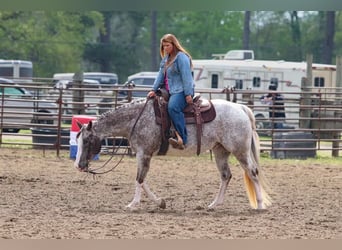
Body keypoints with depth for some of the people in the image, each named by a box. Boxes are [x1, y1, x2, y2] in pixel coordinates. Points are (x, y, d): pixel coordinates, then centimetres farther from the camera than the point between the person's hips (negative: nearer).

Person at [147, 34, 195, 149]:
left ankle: (182, 139, -42)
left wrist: (188, 94, -19)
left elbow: (186, 76, -15)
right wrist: (154, 90, 8)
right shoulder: (165, 59, 20)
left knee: (173, 107, -34)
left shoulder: (181, 57, -9)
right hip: (170, 91, 11)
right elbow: (161, 75, 19)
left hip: (181, 91, -11)